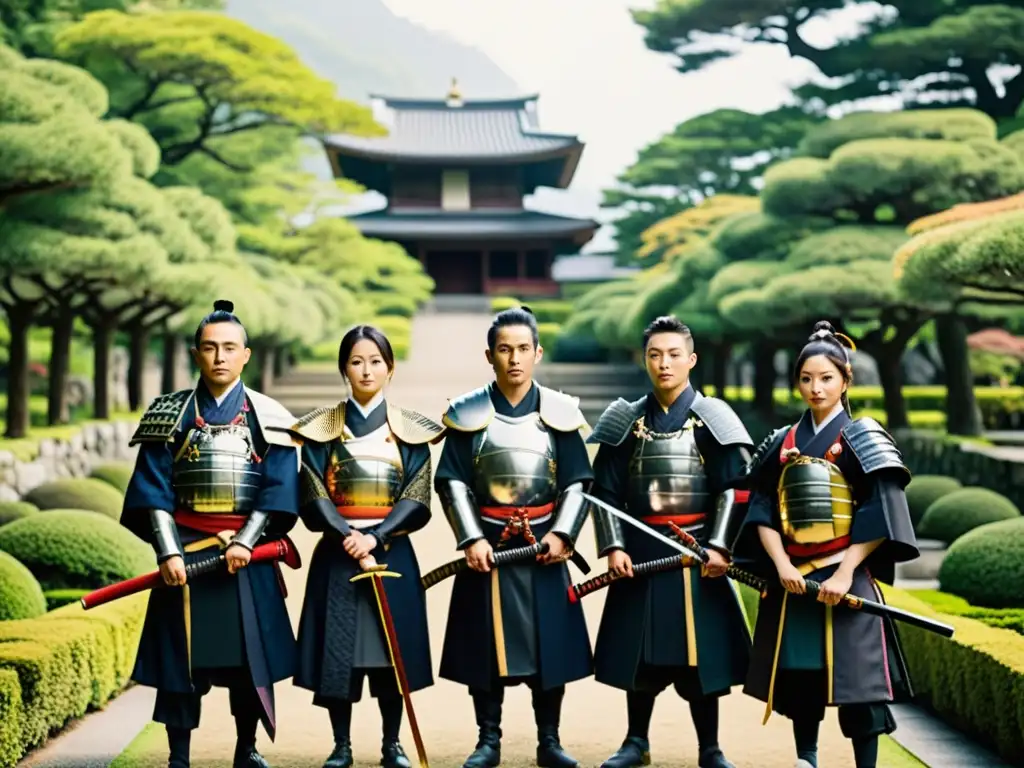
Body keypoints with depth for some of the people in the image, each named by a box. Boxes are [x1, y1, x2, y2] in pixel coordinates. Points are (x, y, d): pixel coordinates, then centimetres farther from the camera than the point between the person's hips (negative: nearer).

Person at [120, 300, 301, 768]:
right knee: (181, 658, 1)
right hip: (186, 552, 0)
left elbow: (279, 491, -3)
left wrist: (244, 542, -14)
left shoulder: (269, 417, 3)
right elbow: (153, 491, -3)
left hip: (247, 554, 0)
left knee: (250, 657, 5)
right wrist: (168, 552, -13)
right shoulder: (171, 414, 2)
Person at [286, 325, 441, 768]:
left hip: (392, 552, 0)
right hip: (337, 552, 0)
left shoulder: (410, 429, 5)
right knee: (337, 650, 0)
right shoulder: (321, 428, 4)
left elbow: (416, 499, -2)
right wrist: (348, 536, -18)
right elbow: (314, 497, -3)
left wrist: (375, 537, -16)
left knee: (391, 649, 2)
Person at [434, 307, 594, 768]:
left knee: (549, 643, 4)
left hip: (543, 544, 1)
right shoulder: (469, 414, 0)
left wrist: (563, 534, -12)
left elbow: (578, 484, 1)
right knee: (486, 644, 3)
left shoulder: (559, 413, 2)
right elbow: (452, 483, -2)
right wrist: (471, 538, -12)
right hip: (488, 544, -1)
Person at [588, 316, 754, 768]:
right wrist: (613, 547, -7)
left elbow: (733, 489, -5)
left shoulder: (711, 418, -1)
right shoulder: (628, 420, 4)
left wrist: (718, 545, -14)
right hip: (641, 550, 2)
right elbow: (606, 491, 4)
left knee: (700, 650, 2)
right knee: (640, 649, 8)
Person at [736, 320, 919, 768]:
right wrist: (781, 565, -11)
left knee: (856, 679, -7)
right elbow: (762, 512, 5)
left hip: (847, 578, -4)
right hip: (792, 580, 4)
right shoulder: (782, 445, 11)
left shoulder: (863, 440, 0)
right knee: (798, 675, 9)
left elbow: (880, 517, -8)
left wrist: (845, 572, -16)